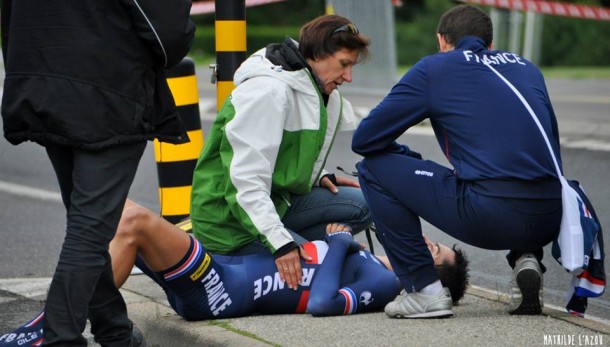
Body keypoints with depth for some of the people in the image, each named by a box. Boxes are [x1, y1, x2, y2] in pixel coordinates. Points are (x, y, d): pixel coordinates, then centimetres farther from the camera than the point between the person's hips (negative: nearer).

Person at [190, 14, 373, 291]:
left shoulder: (314, 91, 9)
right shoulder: (269, 92, -22)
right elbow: (245, 179, -28)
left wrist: (319, 177, 0)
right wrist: (280, 241, -33)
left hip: (274, 201, 10)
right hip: (228, 220, -9)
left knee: (361, 204, -2)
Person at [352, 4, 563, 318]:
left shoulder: (433, 69, 10)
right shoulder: (527, 67, 23)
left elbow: (364, 140, 12)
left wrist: (410, 160, 31)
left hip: (488, 216, -5)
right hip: (549, 221, 5)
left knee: (374, 169, 12)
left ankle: (424, 290, 6)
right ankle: (526, 260, 13)